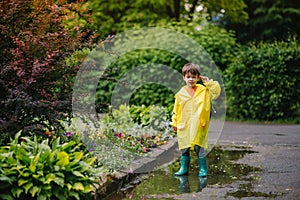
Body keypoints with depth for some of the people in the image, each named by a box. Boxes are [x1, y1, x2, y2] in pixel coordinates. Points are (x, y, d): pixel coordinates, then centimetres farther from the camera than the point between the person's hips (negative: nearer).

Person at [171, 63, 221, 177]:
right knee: (184, 149, 9)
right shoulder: (181, 93, 4)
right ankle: (184, 168, 22)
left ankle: (203, 169, 13)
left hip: (198, 126, -2)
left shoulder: (204, 90, 1)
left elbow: (216, 92, -6)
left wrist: (209, 82, -10)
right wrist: (174, 123, 11)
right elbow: (176, 110, 9)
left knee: (199, 148, 0)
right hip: (184, 126, 2)